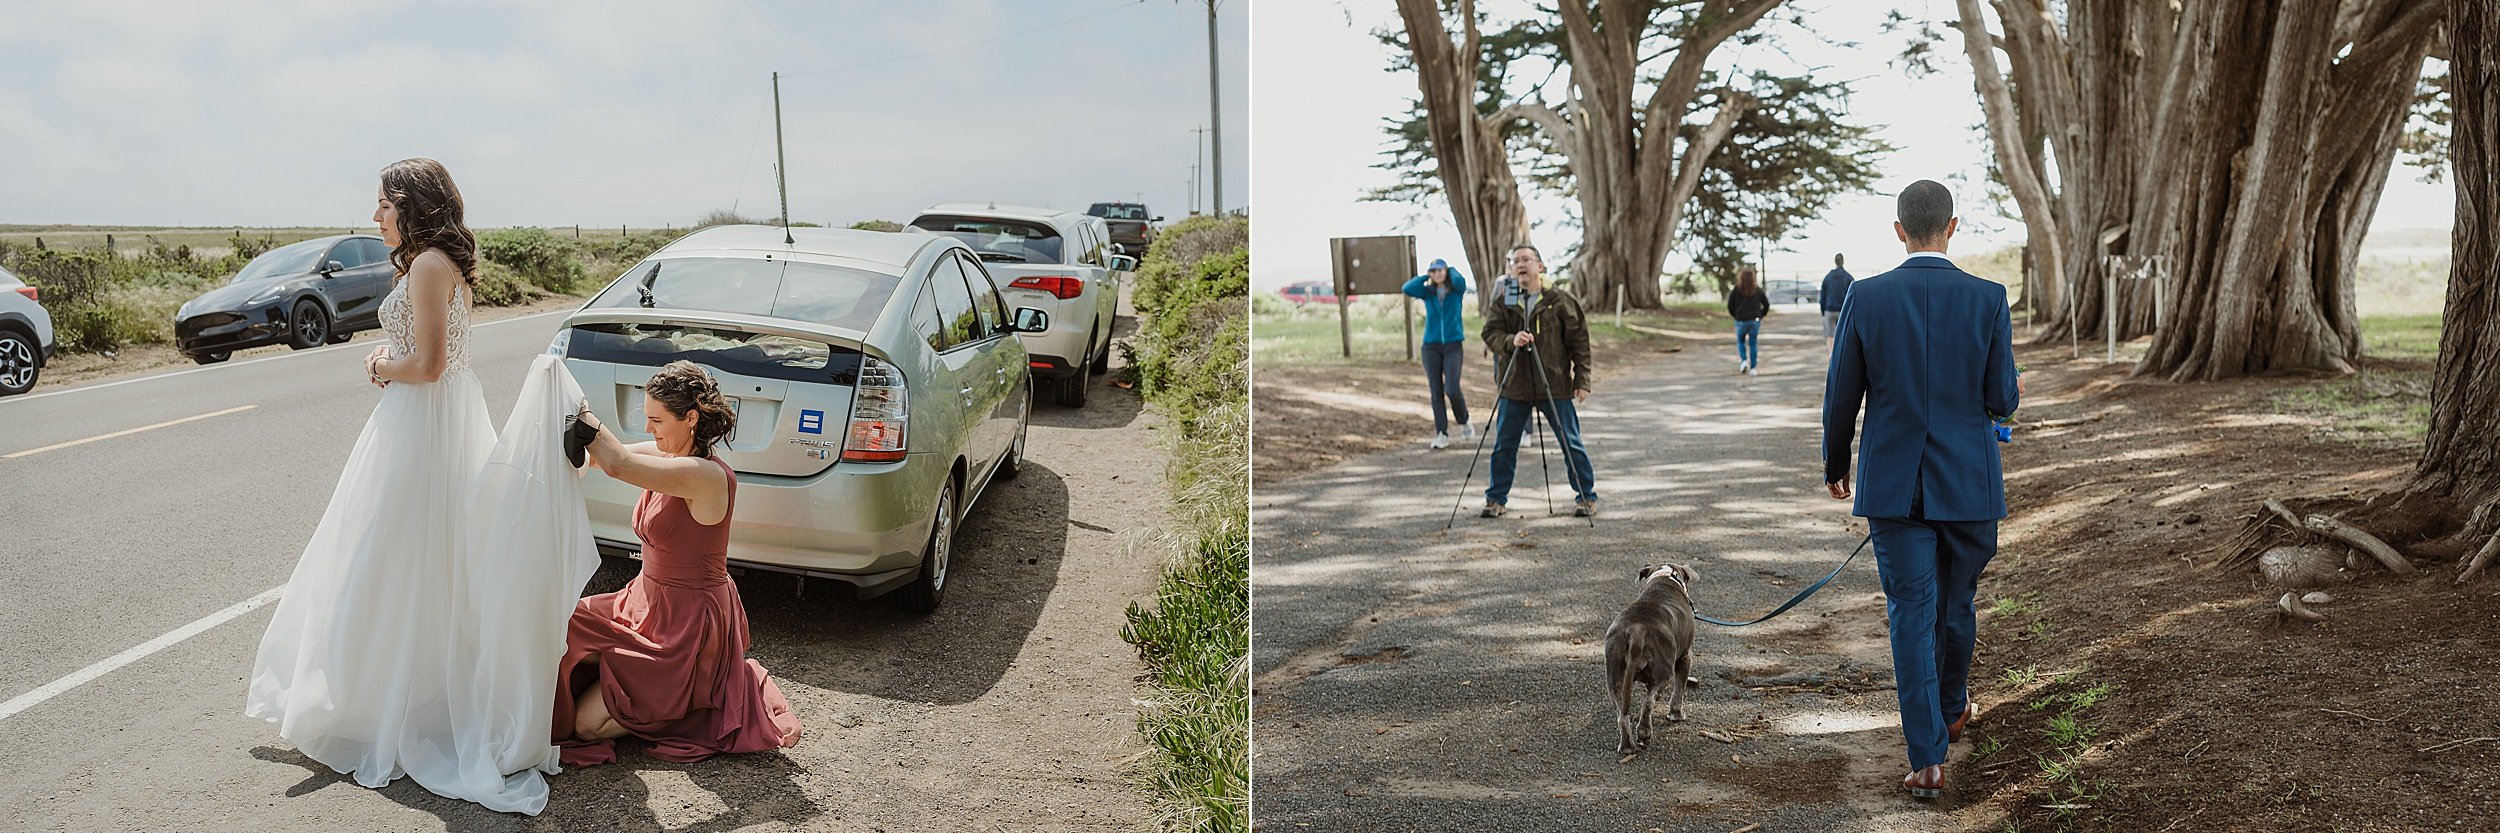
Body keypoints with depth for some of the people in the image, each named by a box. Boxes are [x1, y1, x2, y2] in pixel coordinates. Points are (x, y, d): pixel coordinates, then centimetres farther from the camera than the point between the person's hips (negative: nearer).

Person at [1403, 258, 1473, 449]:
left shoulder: (1456, 290, 3)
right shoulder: (1427, 292, 6)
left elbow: (1460, 280, -20)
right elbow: (1407, 288, -9)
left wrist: (1451, 271, 0)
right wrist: (1425, 277, -1)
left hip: (1453, 345, -2)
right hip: (1431, 346, 2)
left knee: (1452, 389, -13)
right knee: (1436, 391, 0)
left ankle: (1464, 423, 12)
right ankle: (1442, 434, 6)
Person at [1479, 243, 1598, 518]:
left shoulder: (1561, 301, 0)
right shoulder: (1503, 303, 6)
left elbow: (1579, 342, 1)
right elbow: (1490, 333, -2)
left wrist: (1582, 379, -3)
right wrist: (1510, 340, -23)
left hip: (1555, 386, -2)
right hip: (1513, 387, 2)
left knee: (1571, 444, 3)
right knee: (1503, 446, 7)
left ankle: (1586, 497, 16)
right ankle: (1496, 499, 19)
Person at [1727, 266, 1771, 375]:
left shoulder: (1736, 290, -7)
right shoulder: (1758, 290, 0)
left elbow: (1730, 306, -3)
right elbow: (1766, 304, 3)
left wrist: (1735, 316, 12)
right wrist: (1760, 315, 14)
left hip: (1741, 321, -1)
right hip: (1755, 320, 1)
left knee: (1740, 341, 19)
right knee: (1753, 344, 8)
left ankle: (1743, 360, -3)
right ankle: (1753, 368, 7)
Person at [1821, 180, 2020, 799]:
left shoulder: (1866, 298, -7)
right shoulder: (1988, 300, -7)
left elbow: (1841, 396, -2)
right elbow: (2000, 400, -3)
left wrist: (1835, 465, 14)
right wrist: (2012, 392, 22)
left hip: (1893, 485, -1)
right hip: (1969, 484, 1)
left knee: (1911, 615, 4)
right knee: (1956, 605, 20)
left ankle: (1928, 760, 2)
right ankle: (1950, 710, 44)